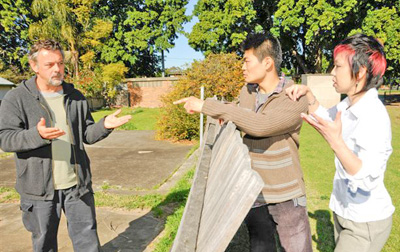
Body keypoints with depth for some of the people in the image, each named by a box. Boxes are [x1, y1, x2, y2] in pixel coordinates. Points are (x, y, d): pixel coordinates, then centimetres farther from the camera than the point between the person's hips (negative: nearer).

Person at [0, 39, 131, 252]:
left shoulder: (76, 97, 7)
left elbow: (87, 135, 8)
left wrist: (104, 125, -14)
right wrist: (38, 135, -31)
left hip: (77, 185, 3)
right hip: (40, 187, -2)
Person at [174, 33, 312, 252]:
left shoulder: (295, 100, -17)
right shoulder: (246, 92, 2)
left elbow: (259, 125, -34)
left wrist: (207, 106, -30)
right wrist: (227, 116, -1)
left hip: (287, 197, -4)